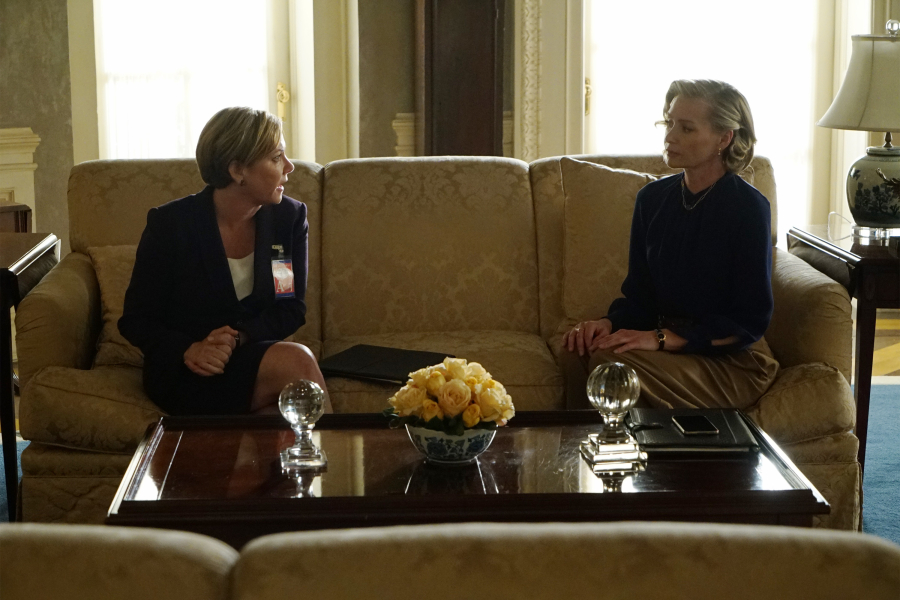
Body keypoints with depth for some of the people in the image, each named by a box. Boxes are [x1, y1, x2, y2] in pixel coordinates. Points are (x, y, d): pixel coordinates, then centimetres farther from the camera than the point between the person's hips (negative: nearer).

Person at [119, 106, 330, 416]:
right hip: (183, 376, -4)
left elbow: (292, 308, 6)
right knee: (296, 361, -31)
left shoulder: (290, 217, 4)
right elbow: (136, 320, -1)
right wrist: (188, 350, -21)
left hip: (253, 353, 4)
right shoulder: (169, 224, -6)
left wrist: (238, 336, -14)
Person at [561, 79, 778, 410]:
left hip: (733, 362, -5)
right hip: (671, 343, 5)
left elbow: (750, 320, -12)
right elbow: (638, 296, 11)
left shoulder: (748, 208, -11)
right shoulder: (653, 198, 6)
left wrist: (662, 338, -20)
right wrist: (608, 323, -12)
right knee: (577, 350, -23)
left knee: (610, 361, -28)